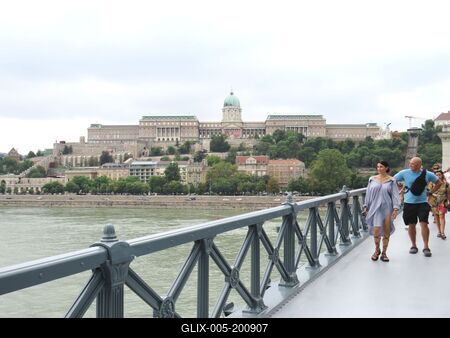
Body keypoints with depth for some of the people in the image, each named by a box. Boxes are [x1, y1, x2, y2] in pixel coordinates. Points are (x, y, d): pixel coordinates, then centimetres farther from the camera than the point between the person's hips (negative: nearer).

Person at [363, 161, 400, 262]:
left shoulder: (391, 180, 2)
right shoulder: (372, 179, 8)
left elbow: (395, 195, -1)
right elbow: (368, 194, 13)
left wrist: (395, 208, -10)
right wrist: (366, 206, 12)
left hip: (387, 208, -1)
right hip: (375, 208, 1)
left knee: (386, 231, 2)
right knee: (376, 230, -11)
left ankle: (384, 253, 18)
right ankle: (377, 250, 14)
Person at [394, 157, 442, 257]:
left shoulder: (427, 174, -1)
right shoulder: (404, 173, -3)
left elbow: (438, 183, 14)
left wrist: (431, 192, 6)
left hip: (422, 203, -1)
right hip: (409, 203, 1)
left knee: (424, 224, -10)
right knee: (411, 225, 8)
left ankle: (426, 247, -3)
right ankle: (413, 245, 22)